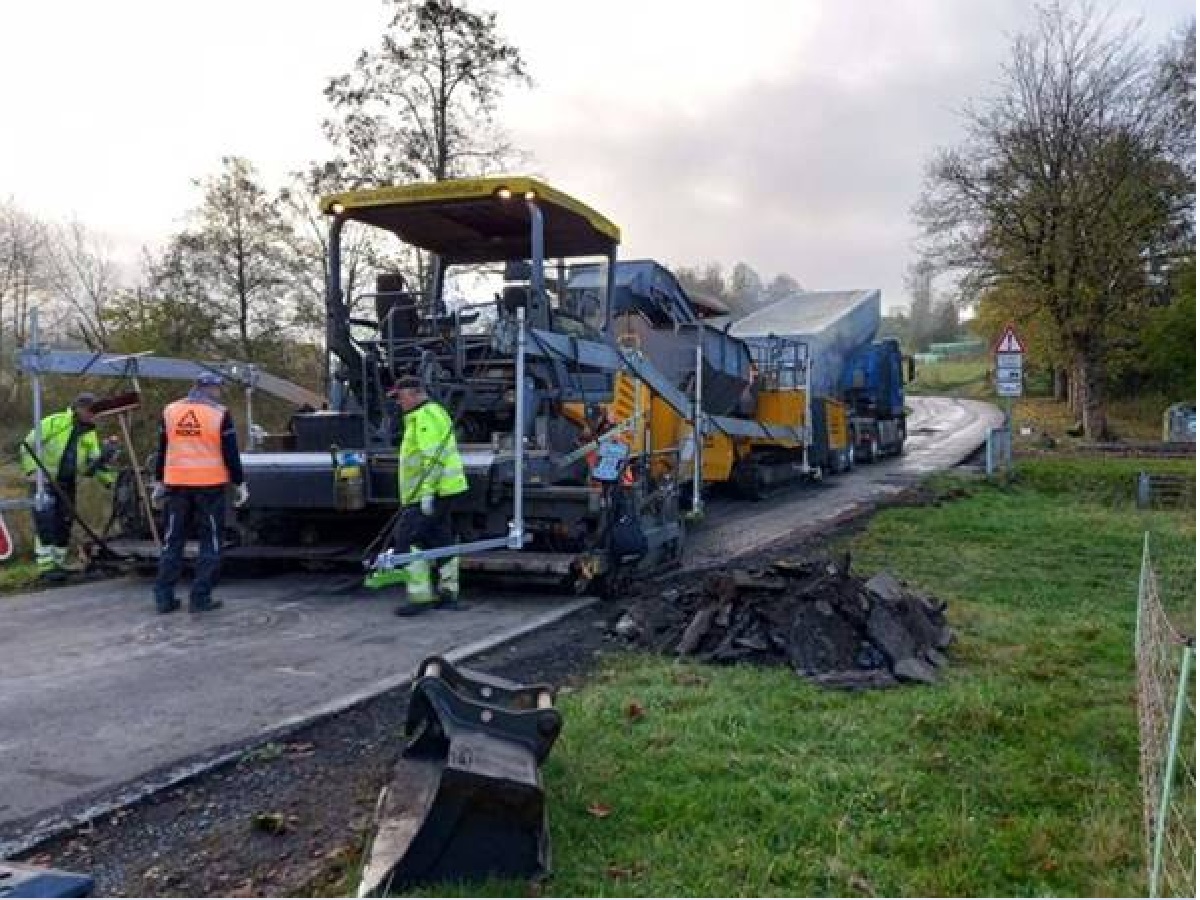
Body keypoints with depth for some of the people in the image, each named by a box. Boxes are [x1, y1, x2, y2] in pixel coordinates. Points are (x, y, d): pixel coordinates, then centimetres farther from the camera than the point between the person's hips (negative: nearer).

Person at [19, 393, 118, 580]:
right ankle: (46, 566, -11)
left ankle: (58, 563, 19)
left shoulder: (90, 435, 8)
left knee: (64, 524, 8)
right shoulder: (54, 422, -8)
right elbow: (28, 445, -7)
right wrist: (32, 470, -17)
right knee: (47, 522, -13)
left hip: (68, 484, 6)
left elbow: (92, 465, 7)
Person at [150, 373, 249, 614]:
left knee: (173, 540, 12)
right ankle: (200, 598, 4)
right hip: (210, 485, -4)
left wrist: (159, 483, 19)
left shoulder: (170, 411, 7)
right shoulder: (220, 414, -6)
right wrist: (240, 484, 2)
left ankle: (163, 597, 12)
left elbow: (162, 451, 12)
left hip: (177, 485, 4)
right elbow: (231, 454, -6)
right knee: (210, 542, 5)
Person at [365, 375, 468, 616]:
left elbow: (432, 458, -22)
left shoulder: (425, 416, -13)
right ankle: (448, 591, 19)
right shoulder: (434, 412, 21)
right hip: (441, 490, 11)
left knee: (407, 538, -10)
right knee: (440, 539, 13)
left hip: (430, 491, -11)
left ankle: (419, 595, -10)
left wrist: (427, 491, -25)